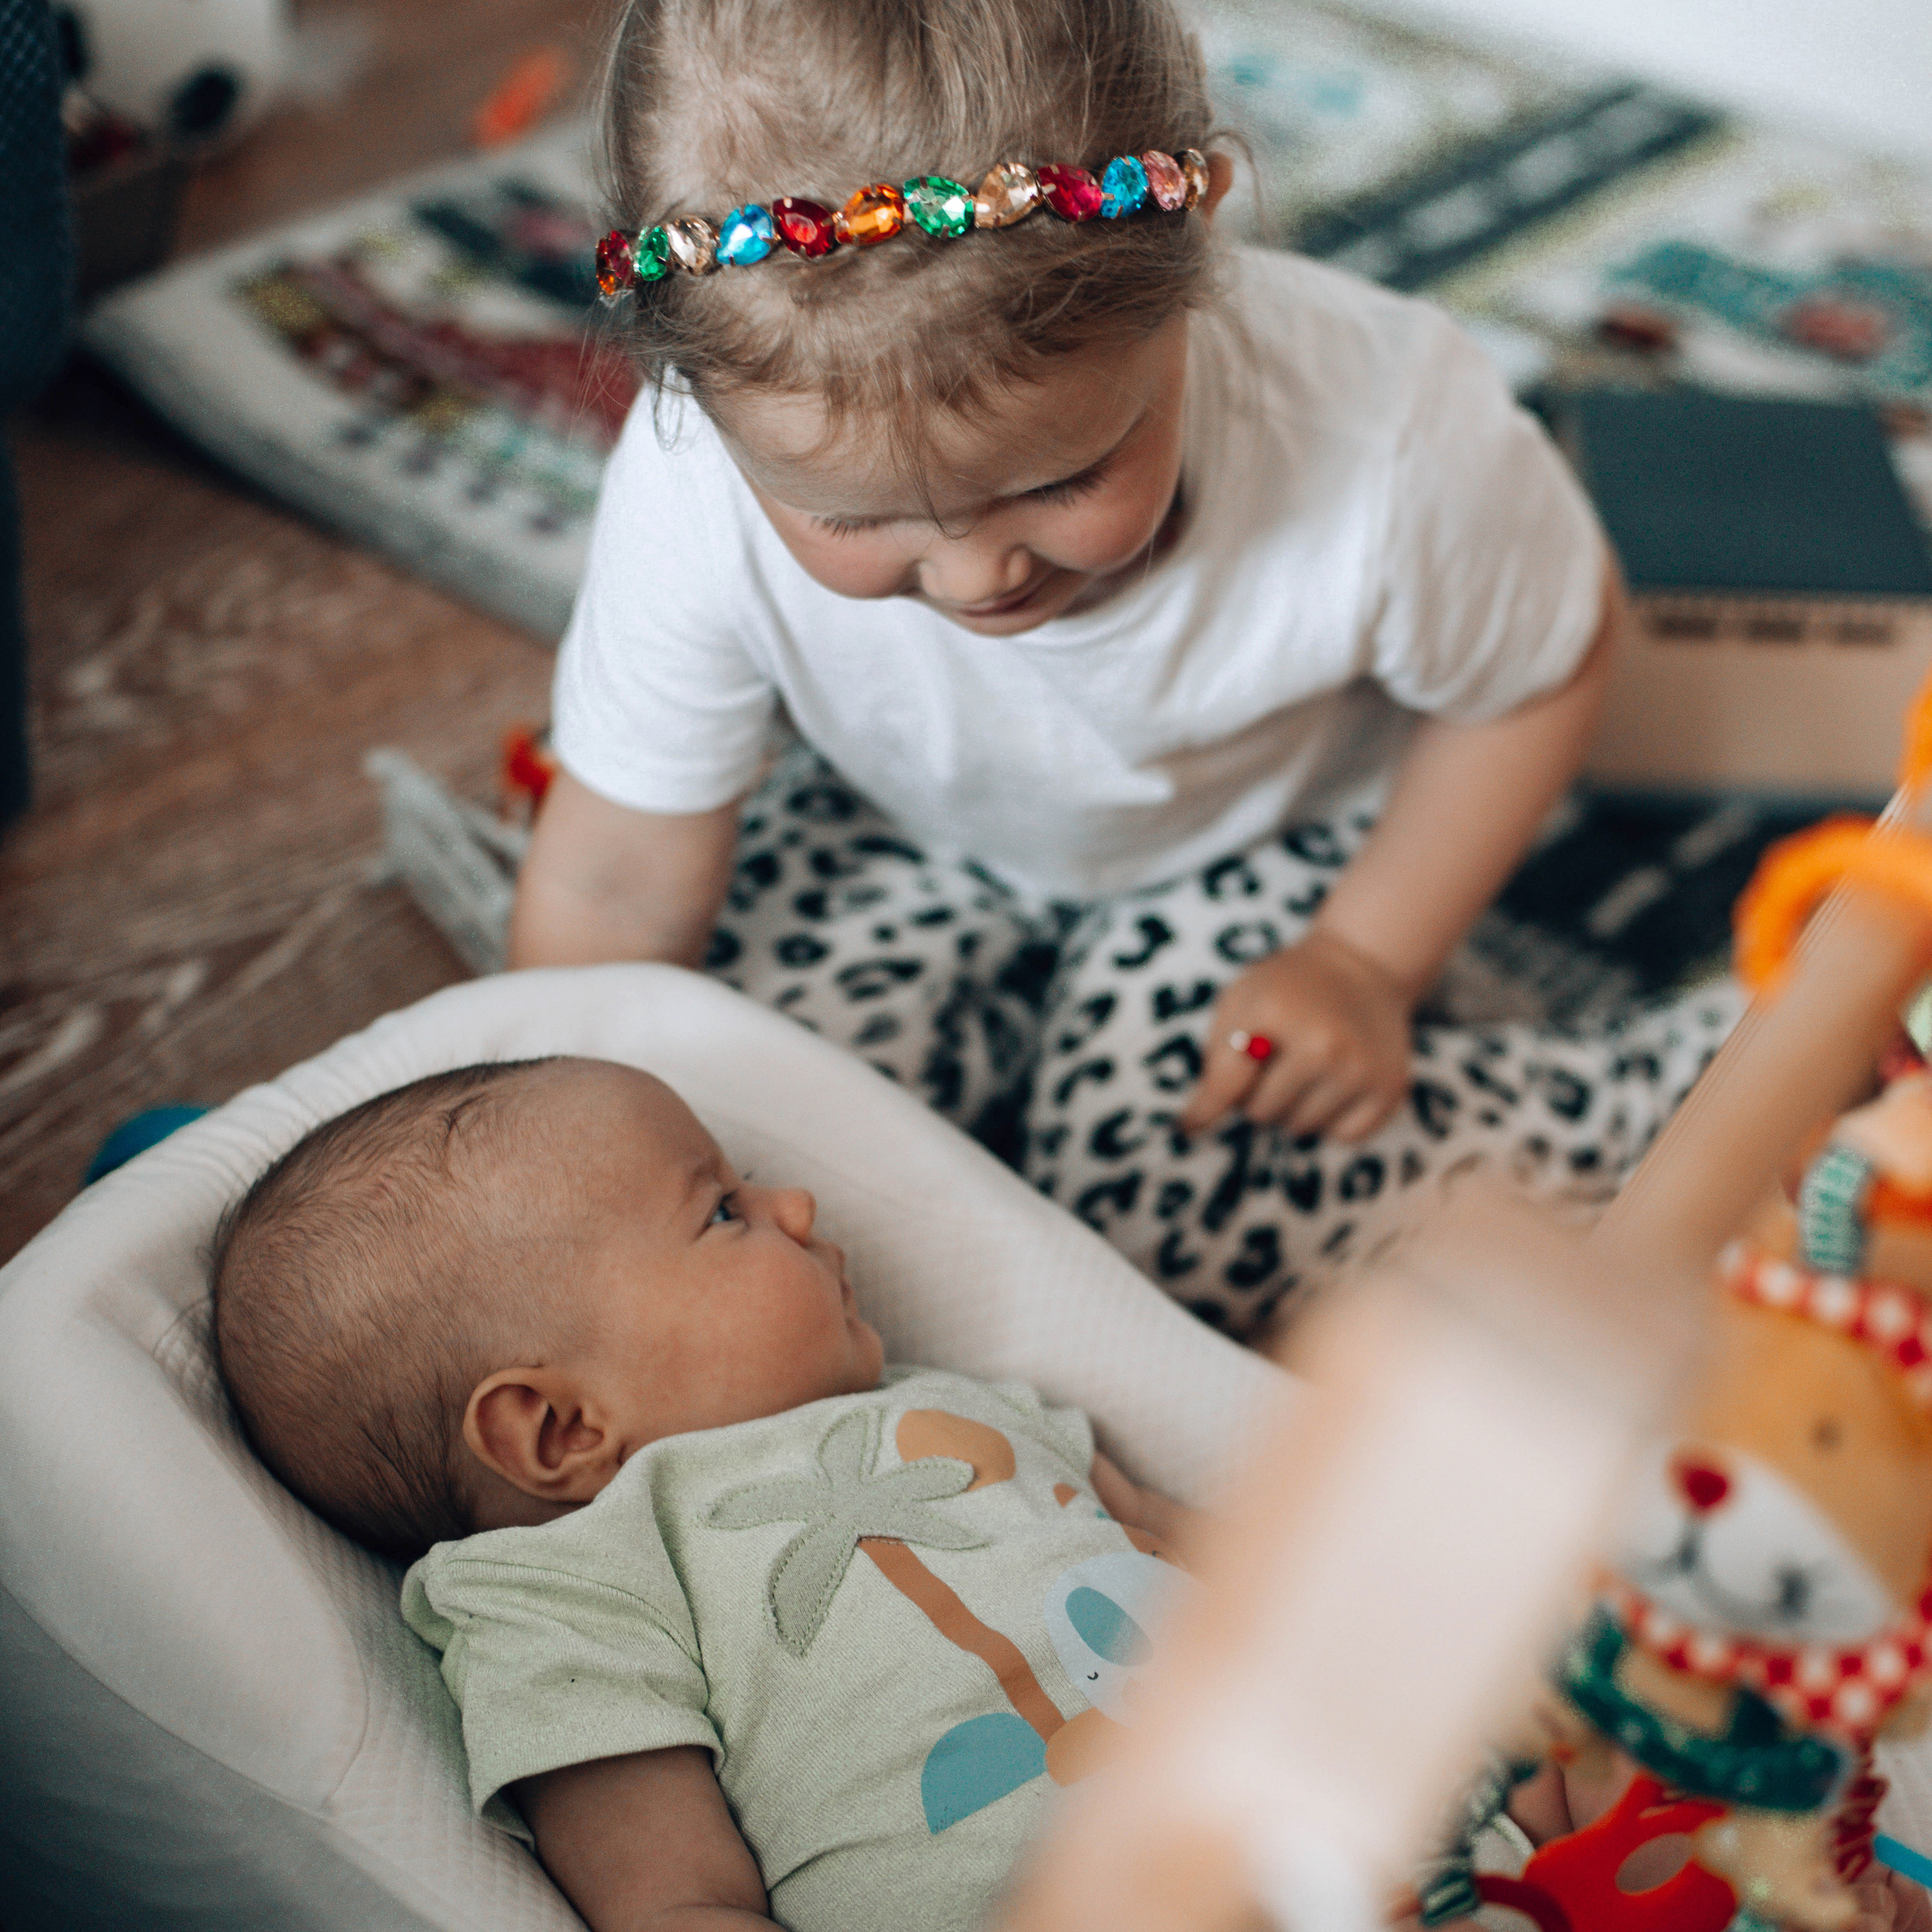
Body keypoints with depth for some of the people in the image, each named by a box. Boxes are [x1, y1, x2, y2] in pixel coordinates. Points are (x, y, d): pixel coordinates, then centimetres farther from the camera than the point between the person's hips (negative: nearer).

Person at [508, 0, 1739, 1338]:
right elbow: (617, 892, -21)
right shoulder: (695, 497, -35)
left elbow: (1545, 667, -13)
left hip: (1273, 835, -1)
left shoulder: (1387, 442, -37)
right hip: (915, 831, 2)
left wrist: (1368, 961, -15)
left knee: (1154, 1201, -21)